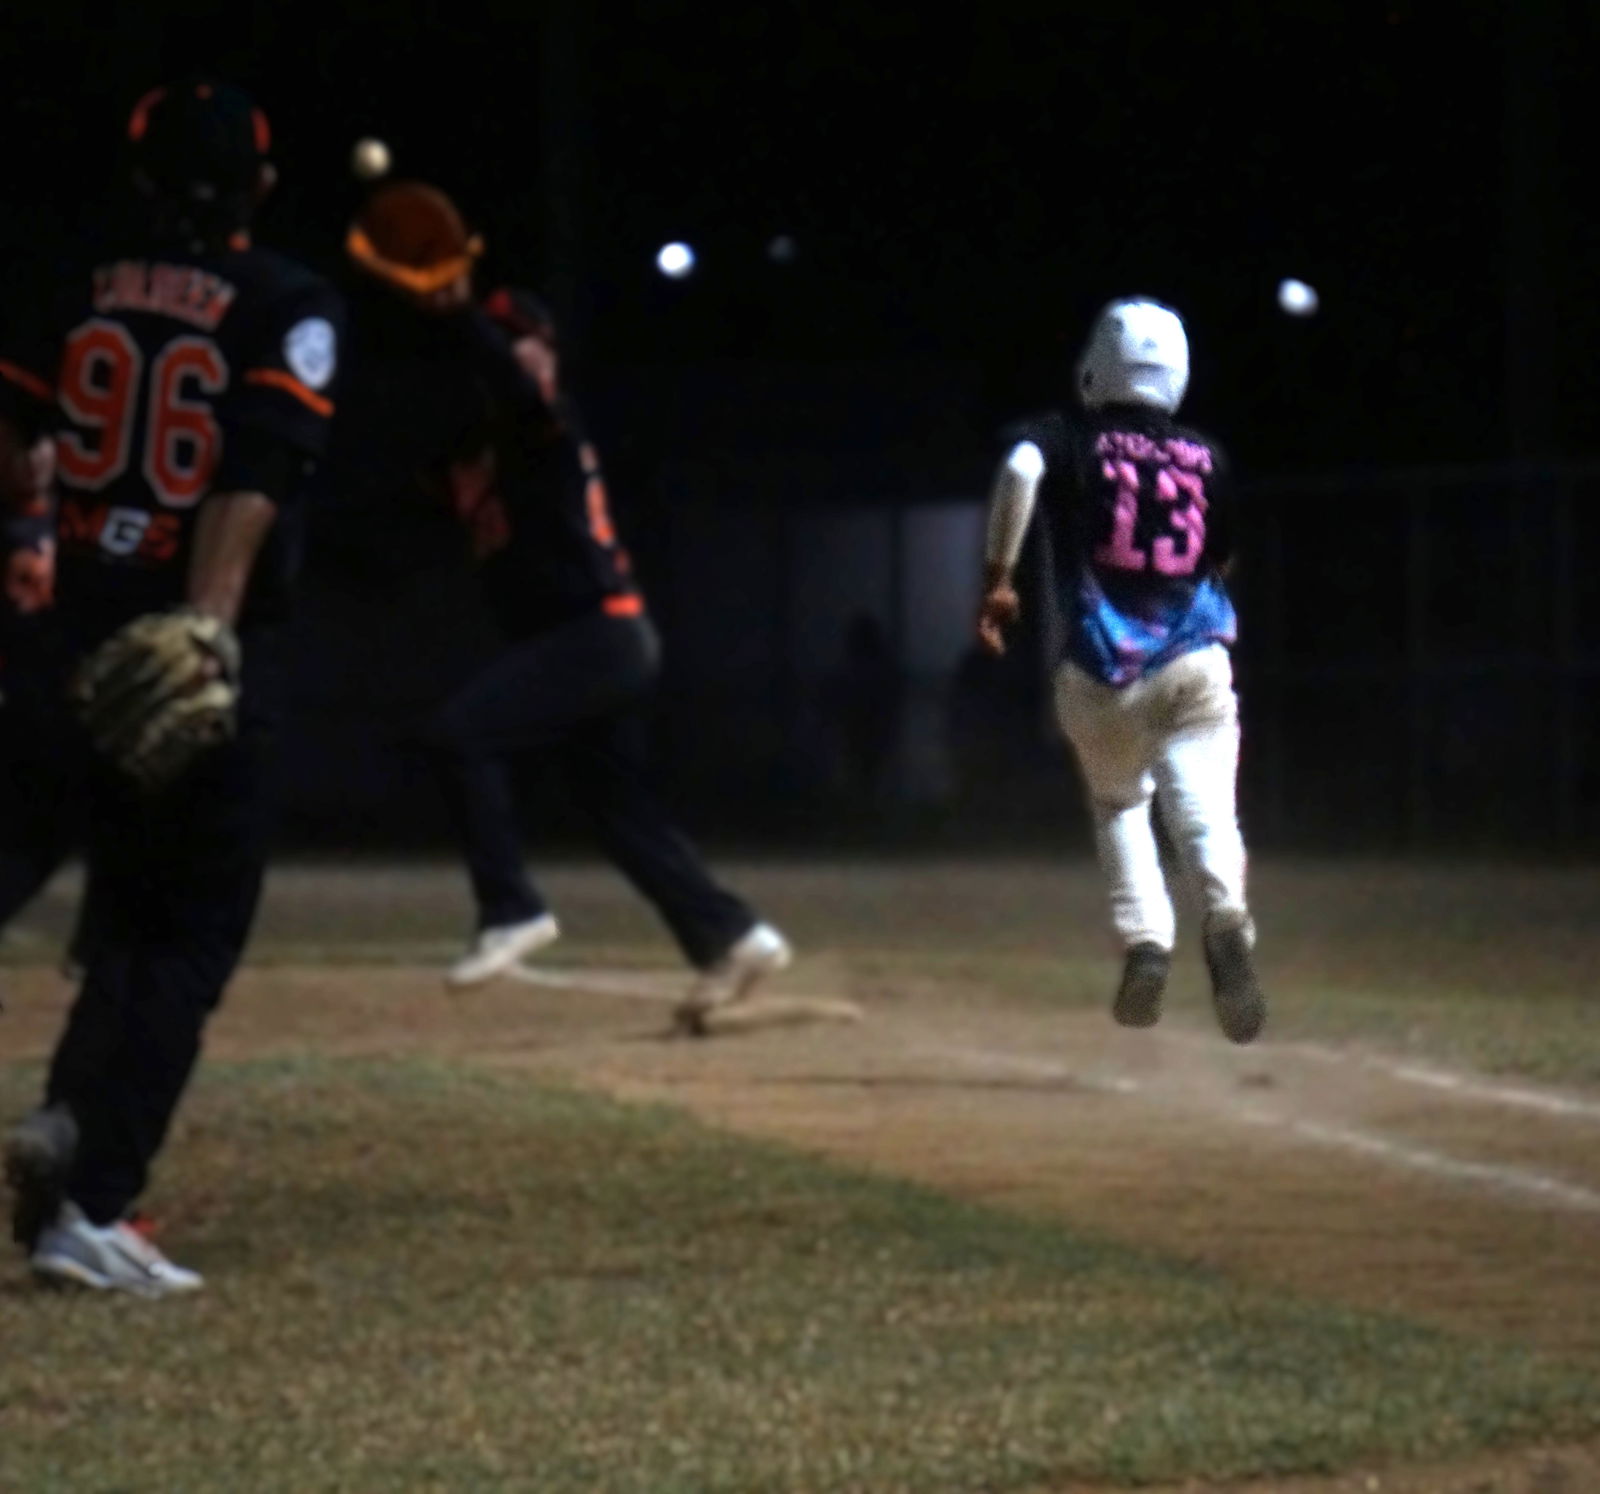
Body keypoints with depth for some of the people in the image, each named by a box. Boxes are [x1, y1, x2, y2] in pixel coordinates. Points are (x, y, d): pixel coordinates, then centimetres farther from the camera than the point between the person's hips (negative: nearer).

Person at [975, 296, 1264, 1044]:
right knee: (1205, 806, -10)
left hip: (1102, 674, 0)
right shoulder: (1206, 459, 10)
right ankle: (1226, 912, -42)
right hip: (1196, 664, 0)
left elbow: (1021, 469, -19)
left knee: (1118, 801, 23)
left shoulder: (1070, 439, 2)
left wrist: (997, 578, -14)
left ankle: (1145, 940, 4)